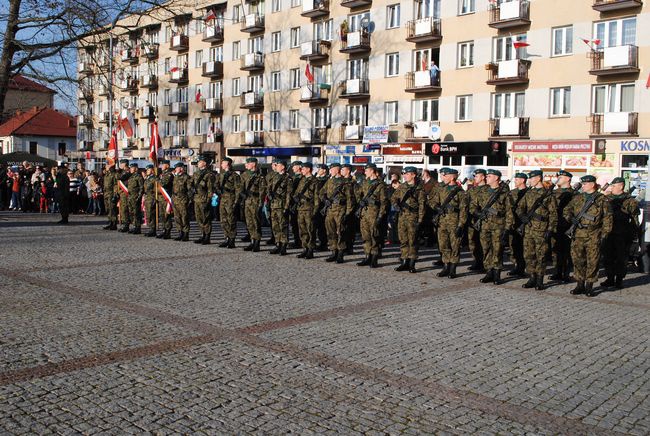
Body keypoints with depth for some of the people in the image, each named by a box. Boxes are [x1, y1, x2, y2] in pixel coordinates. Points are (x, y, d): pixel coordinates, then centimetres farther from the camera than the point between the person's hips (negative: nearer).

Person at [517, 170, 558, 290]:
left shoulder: (548, 195, -3)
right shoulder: (528, 193, 14)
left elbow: (553, 214, -6)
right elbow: (519, 207, 14)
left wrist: (550, 230, -12)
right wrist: (523, 216, -6)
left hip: (541, 230, -6)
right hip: (528, 228, 6)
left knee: (541, 256, -1)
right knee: (528, 255, 7)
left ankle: (540, 280, 7)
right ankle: (532, 278, 16)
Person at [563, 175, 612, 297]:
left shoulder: (602, 199, 1)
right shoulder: (577, 198, 13)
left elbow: (607, 218, 0)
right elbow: (567, 208, 17)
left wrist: (605, 234, -6)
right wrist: (569, 217, -6)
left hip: (594, 235, -3)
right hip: (578, 233, 3)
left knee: (592, 261, 0)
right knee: (577, 259, 3)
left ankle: (589, 286, 10)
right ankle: (580, 284, 13)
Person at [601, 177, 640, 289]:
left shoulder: (630, 201, -2)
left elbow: (635, 218, -2)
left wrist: (634, 234, -7)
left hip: (622, 235, -4)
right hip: (608, 233, 4)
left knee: (621, 258, 3)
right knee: (608, 257, 8)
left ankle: (619, 280, 13)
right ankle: (610, 279, 17)